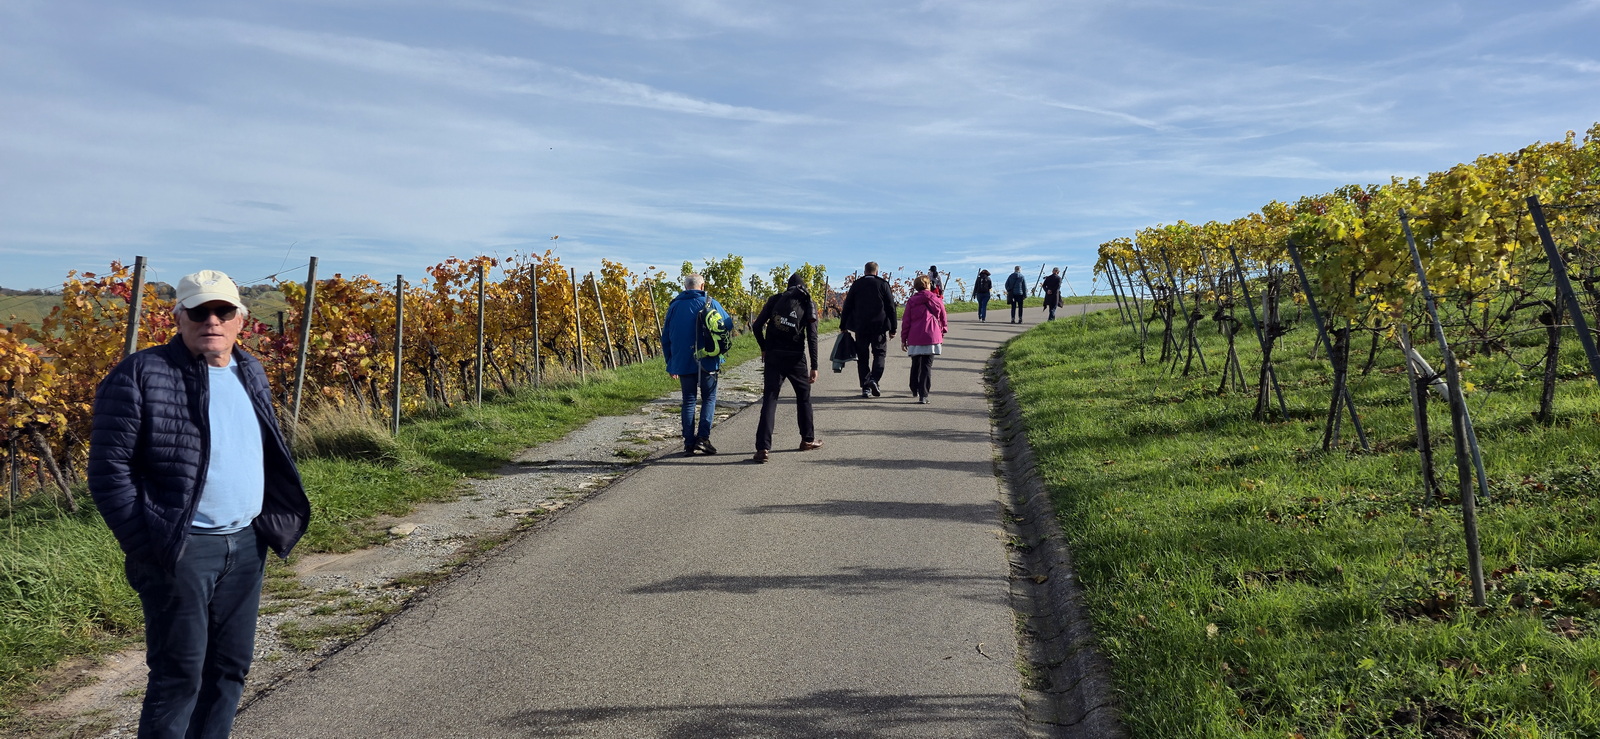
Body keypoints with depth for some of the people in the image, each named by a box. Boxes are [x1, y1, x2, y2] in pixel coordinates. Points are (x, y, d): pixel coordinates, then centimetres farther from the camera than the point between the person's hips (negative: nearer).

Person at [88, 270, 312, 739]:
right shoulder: (142, 375, -9)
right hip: (181, 551, -6)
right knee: (179, 674, 0)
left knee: (230, 666, 14)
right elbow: (109, 468, -10)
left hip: (246, 546, 6)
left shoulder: (250, 374, 11)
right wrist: (145, 545, -13)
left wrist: (272, 524, 11)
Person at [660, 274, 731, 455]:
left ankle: (689, 443, 6)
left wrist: (670, 363, 18)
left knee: (688, 400, 9)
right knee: (709, 398, 8)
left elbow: (666, 337, 11)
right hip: (707, 361, -2)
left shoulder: (674, 306, 7)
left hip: (683, 363, 2)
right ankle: (703, 437, -7)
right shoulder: (711, 303, -2)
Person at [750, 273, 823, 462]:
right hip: (796, 358, -1)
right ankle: (807, 440, 28)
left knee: (769, 400, -2)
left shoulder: (775, 300, 8)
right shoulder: (808, 304, 4)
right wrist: (814, 366, -5)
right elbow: (812, 336, -4)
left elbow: (757, 326, 1)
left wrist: (764, 348, 15)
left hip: (773, 356, 1)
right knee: (803, 397, 19)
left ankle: (763, 448, -12)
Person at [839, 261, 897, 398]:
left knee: (862, 357, 6)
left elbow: (847, 307, 6)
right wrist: (893, 329, 4)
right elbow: (891, 307, 0)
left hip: (860, 327, 2)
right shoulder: (883, 284, 2)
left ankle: (865, 388, 3)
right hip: (879, 326, -1)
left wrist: (843, 326, 12)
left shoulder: (856, 285, 6)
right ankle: (874, 379, -14)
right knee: (879, 353, 8)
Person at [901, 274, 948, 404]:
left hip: (915, 338, 2)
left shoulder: (911, 301, 2)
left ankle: (915, 391, 32)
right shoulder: (936, 300, 2)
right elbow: (943, 319, 11)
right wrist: (942, 334, 27)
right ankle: (923, 395, -9)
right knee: (927, 366, -1)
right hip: (932, 337, -1)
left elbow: (906, 321, 2)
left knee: (915, 365, 18)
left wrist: (903, 339, 9)